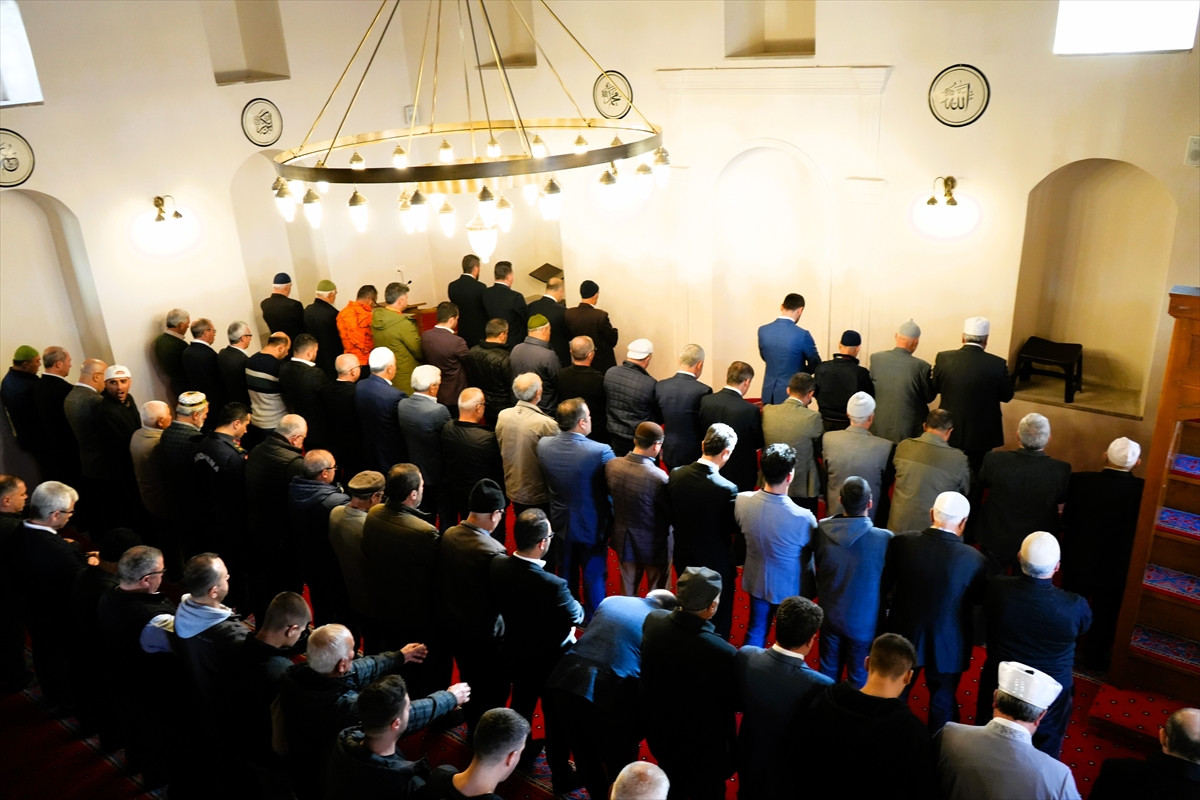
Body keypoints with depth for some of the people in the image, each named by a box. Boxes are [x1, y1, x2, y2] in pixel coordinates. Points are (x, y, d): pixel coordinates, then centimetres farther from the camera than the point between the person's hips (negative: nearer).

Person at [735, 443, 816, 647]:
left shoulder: (742, 501, -23)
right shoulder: (802, 518, -35)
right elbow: (816, 550, -15)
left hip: (757, 581, 3)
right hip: (791, 588, -3)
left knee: (755, 632, 24)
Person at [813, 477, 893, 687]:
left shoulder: (822, 529, -19)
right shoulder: (884, 539, -28)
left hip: (830, 614, 3)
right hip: (863, 622, -3)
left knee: (828, 673, 25)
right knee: (858, 679, 19)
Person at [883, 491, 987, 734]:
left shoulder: (902, 542, -19)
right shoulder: (974, 559, -24)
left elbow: (885, 584, -6)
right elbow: (979, 599, -5)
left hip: (904, 638, 3)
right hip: (947, 647, -2)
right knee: (942, 706, 22)